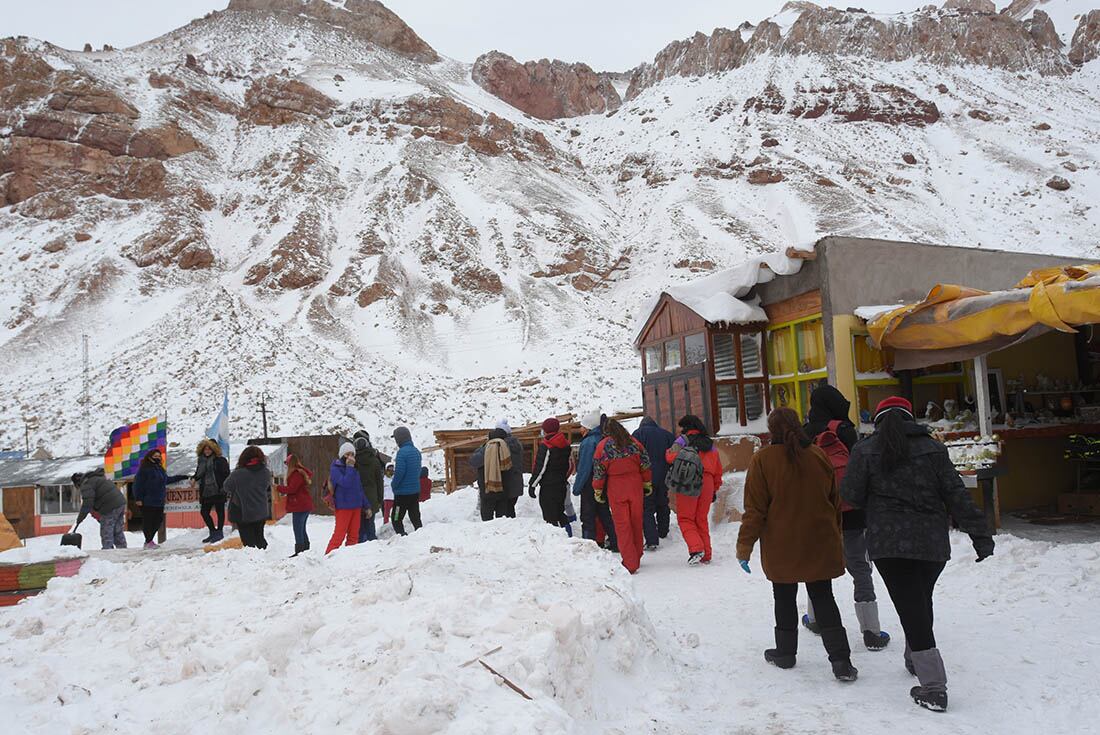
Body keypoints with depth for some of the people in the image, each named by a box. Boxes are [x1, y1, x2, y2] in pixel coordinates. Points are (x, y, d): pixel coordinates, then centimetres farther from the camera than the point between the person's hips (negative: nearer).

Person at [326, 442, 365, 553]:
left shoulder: (354, 469, 13)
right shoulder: (335, 469, -6)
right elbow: (345, 483, -23)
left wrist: (367, 506, 17)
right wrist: (349, 467, -19)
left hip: (356, 506, 7)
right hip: (343, 506, -7)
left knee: (354, 535, 8)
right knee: (339, 534, -10)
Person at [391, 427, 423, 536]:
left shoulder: (402, 452, -18)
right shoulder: (416, 451, 8)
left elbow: (399, 472, -19)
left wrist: (394, 485, -4)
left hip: (403, 493, -8)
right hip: (416, 491, 8)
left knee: (397, 519, 0)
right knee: (415, 518, 13)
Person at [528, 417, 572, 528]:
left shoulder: (545, 446, -15)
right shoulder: (566, 445, 8)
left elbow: (540, 468, -16)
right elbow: (569, 466, 16)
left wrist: (532, 484, -9)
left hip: (548, 486, -8)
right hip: (562, 485, 8)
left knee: (550, 516, -4)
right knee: (559, 512, 18)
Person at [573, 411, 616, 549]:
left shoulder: (588, 442, -17)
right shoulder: (603, 439, 8)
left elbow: (584, 468, -18)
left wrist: (577, 487, -12)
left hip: (590, 486, -8)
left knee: (587, 517, -1)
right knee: (604, 514, 16)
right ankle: (615, 543, 19)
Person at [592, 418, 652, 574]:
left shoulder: (602, 446, -7)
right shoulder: (634, 443, 2)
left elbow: (599, 472, -5)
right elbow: (645, 465, 6)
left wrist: (598, 492, 6)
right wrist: (647, 484, 16)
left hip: (616, 489, -3)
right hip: (635, 486, 3)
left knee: (622, 526, 3)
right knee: (636, 523, 14)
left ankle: (630, 563, 0)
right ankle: (636, 559, 25)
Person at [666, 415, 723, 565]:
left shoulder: (683, 440, 3)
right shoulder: (710, 444, 19)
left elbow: (670, 457, -10)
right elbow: (718, 470, 21)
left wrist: (668, 452, 14)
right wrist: (715, 489, 28)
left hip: (688, 483, -5)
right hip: (707, 483, 5)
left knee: (685, 518, 4)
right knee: (701, 519, 14)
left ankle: (696, 548, -15)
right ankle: (706, 555, 13)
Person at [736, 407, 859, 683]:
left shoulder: (763, 460, -13)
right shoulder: (819, 456, 0)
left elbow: (755, 510, -13)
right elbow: (835, 502, 9)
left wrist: (744, 547, -4)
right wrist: (835, 537, 23)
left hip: (782, 548, -3)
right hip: (820, 546, 3)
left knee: (785, 600, 14)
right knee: (824, 599, 10)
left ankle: (785, 652, 25)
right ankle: (841, 661, 4)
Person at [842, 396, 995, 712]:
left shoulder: (865, 450, -2)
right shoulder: (932, 448, 3)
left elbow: (851, 495, -4)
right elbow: (957, 496, 1)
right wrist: (981, 537, 3)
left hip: (888, 543, -3)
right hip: (933, 543, 3)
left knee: (911, 609, -2)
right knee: (921, 602, 23)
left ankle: (933, 687, -5)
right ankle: (915, 661, 38)